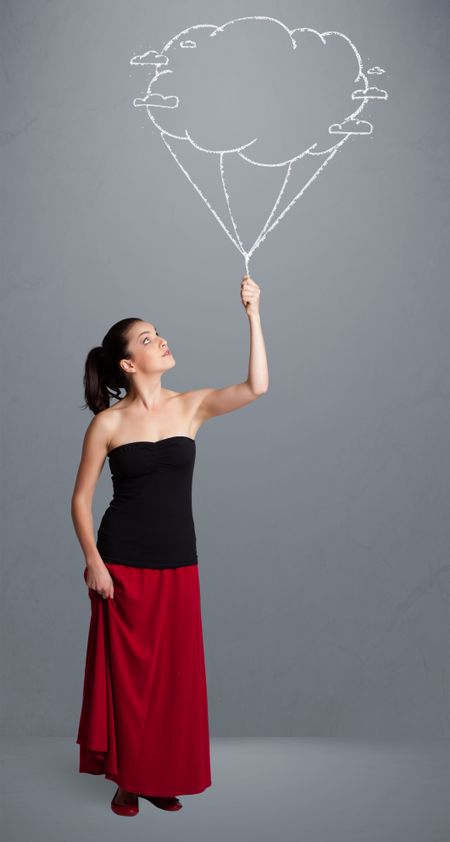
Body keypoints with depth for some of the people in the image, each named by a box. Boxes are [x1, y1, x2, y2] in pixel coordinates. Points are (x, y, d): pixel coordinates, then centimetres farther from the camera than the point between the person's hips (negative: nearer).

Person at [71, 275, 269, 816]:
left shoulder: (191, 406, 2)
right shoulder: (107, 422, -5)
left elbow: (257, 387, -13)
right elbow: (81, 498, 0)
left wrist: (253, 315, -16)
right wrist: (92, 561, -10)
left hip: (178, 564, 3)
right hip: (122, 563, -3)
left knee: (175, 671, 9)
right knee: (126, 670, 5)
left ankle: (164, 776, 27)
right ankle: (127, 778, 24)